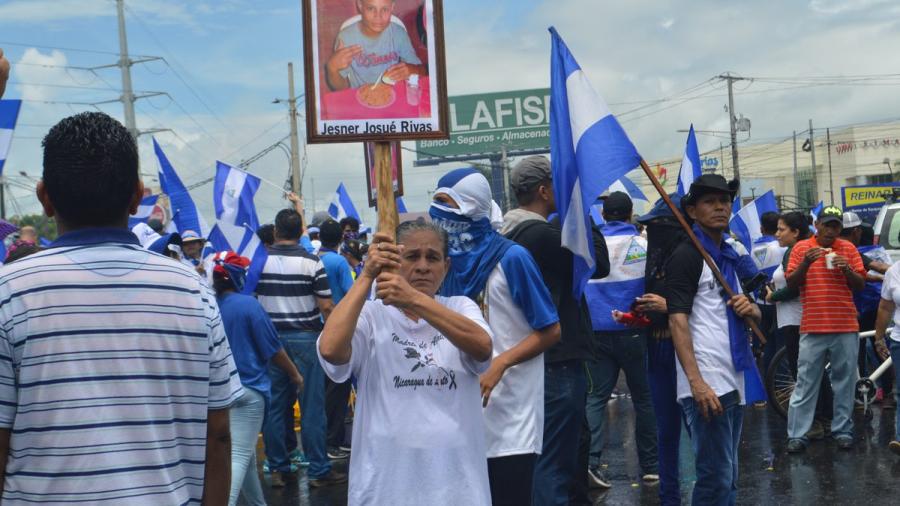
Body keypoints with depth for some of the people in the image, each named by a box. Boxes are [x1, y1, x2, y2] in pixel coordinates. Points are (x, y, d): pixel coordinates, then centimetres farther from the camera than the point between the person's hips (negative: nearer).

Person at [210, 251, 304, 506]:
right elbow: (273, 349, -9)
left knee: (245, 452, 20)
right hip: (248, 389, -6)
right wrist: (294, 373, 6)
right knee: (239, 455, -7)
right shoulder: (248, 305, -14)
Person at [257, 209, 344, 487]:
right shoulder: (311, 262, -7)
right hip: (305, 338, -3)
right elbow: (326, 306, -9)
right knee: (312, 406, 1)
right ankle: (318, 470, 5)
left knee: (275, 405, 9)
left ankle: (278, 469, 14)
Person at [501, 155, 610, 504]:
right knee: (556, 463, -4)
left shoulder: (510, 234, 11)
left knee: (542, 457, 19)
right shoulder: (542, 234, -19)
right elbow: (599, 265, -15)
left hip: (533, 358, 10)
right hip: (560, 360, -10)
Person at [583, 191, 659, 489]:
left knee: (597, 395, 4)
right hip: (633, 331, -1)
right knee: (643, 397, 10)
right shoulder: (643, 243, -2)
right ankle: (650, 466, 15)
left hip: (597, 332, 2)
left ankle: (590, 458, -14)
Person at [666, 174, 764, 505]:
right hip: (707, 384, -8)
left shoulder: (731, 256, 17)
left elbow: (755, 314, 25)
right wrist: (697, 382, -25)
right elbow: (677, 321, -16)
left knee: (728, 475, 14)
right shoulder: (687, 255, -8)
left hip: (735, 380, 8)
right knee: (716, 477, -5)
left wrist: (750, 309, -1)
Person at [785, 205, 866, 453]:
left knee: (845, 382, 6)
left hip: (846, 328, 2)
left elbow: (861, 285, 7)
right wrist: (806, 263, -17)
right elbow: (791, 283, 0)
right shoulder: (801, 248, 5)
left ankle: (842, 430, 16)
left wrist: (847, 269, -13)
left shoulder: (848, 248, 8)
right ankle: (797, 434, 2)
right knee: (805, 382, 0)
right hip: (813, 328, -1)